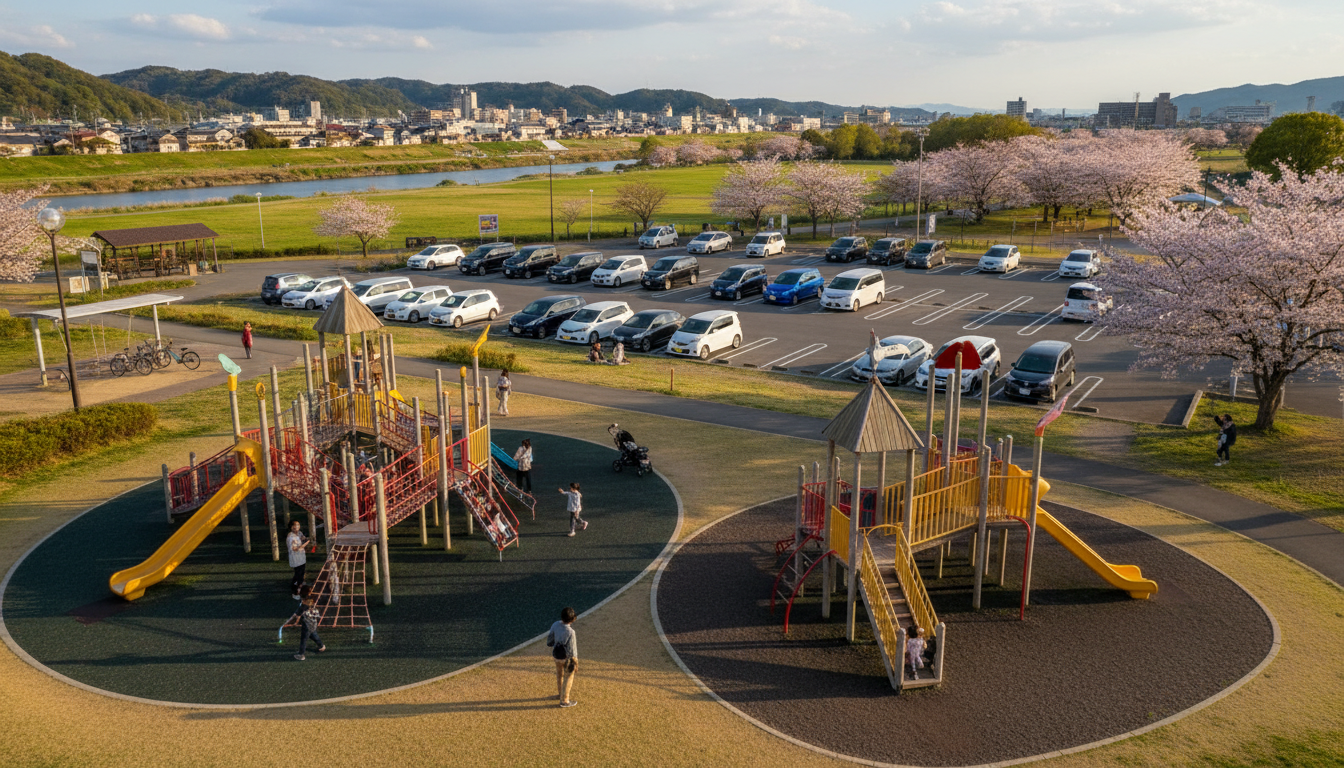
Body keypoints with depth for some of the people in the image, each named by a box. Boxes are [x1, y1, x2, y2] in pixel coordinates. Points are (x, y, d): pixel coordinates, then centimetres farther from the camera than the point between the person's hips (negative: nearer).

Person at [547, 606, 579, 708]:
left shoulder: (555, 625, -17)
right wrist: (575, 664, -12)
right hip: (567, 657, -6)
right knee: (568, 677, 17)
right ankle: (564, 700, 32)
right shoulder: (570, 632, -35)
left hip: (556, 654, 6)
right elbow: (571, 651, -26)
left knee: (559, 674, 29)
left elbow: (549, 643, -4)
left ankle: (560, 693, 52)